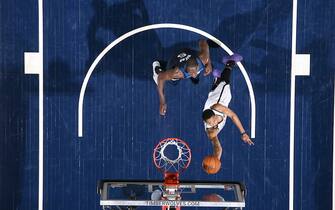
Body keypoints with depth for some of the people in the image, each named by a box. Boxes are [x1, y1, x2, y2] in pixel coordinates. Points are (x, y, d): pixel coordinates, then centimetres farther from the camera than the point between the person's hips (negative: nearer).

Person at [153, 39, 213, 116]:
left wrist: (209, 63, -20)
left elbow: (203, 42, -24)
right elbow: (161, 78, -33)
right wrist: (162, 102, -37)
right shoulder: (178, 72, -50)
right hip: (174, 63, -3)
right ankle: (157, 68, 51)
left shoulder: (202, 58, -44)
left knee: (196, 81, 27)